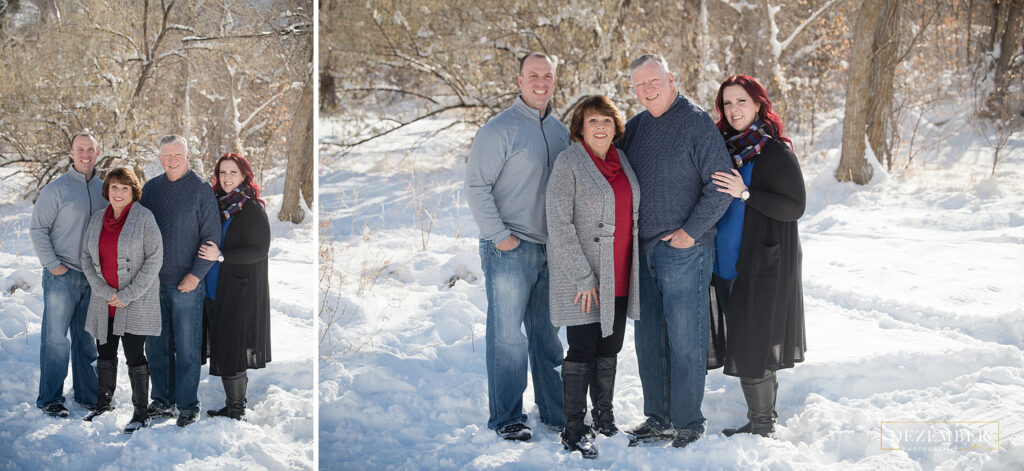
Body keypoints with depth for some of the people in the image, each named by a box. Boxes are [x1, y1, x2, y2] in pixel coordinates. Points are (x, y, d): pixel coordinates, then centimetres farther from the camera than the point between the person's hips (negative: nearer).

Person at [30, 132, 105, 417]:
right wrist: (52, 264, -11)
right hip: (62, 276, -5)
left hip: (94, 277, 5)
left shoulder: (103, 189, 9)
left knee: (88, 338, 12)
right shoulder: (56, 189, -6)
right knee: (56, 337, -2)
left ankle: (88, 394, 20)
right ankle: (50, 399, 6)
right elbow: (37, 229, -6)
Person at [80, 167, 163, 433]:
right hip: (104, 301, 5)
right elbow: (87, 257, 7)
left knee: (134, 355, -5)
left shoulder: (144, 218, -8)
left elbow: (154, 259, -11)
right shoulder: (97, 219, 8)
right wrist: (106, 292, -7)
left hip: (137, 300, -5)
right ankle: (104, 403, 31)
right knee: (105, 353, 13)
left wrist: (128, 295, -13)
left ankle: (141, 413, 5)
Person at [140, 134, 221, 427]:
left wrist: (196, 274, -12)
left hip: (186, 284, -5)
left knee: (187, 348, -1)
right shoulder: (150, 188, 11)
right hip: (152, 282, 5)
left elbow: (211, 238, -5)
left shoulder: (201, 190, -3)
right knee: (156, 347, 10)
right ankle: (162, 402, 21)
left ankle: (188, 406, 7)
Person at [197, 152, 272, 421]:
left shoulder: (252, 209, -12)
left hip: (241, 292, -8)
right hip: (218, 289, 8)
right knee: (223, 349, 12)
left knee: (231, 351, -5)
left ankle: (236, 411, 5)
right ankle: (234, 406, 21)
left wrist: (220, 256, -21)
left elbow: (259, 250, -16)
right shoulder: (217, 204, 11)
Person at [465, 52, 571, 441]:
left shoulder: (560, 131, 12)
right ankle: (506, 417, 8)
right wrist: (499, 236, -15)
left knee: (548, 334, 14)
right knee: (508, 336, -2)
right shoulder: (499, 129, -9)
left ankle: (557, 410, 23)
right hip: (510, 249, -6)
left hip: (552, 249, 6)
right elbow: (476, 186, -12)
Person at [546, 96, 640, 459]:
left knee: (609, 349, 14)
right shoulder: (568, 163, -10)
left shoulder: (622, 160, 10)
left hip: (619, 278, 6)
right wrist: (583, 278, -17)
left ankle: (604, 414, 29)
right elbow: (559, 225, -14)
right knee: (582, 352, -3)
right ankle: (573, 431, 5)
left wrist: (636, 270, 14)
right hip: (583, 280, -6)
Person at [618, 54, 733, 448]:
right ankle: (657, 419, 22)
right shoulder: (635, 127, 12)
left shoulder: (697, 123, -8)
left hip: (684, 251, -7)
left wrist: (692, 231, -14)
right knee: (648, 339, 11)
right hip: (643, 252, 7)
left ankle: (688, 422, 9)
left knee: (684, 340, -2)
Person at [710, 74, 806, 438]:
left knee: (753, 346, -5)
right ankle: (761, 420, 23)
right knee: (741, 342, 12)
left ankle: (762, 427, 6)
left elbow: (795, 207, -16)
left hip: (764, 265, -7)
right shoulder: (725, 146, 11)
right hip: (729, 263, 8)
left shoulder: (775, 152, -11)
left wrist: (745, 193, -22)